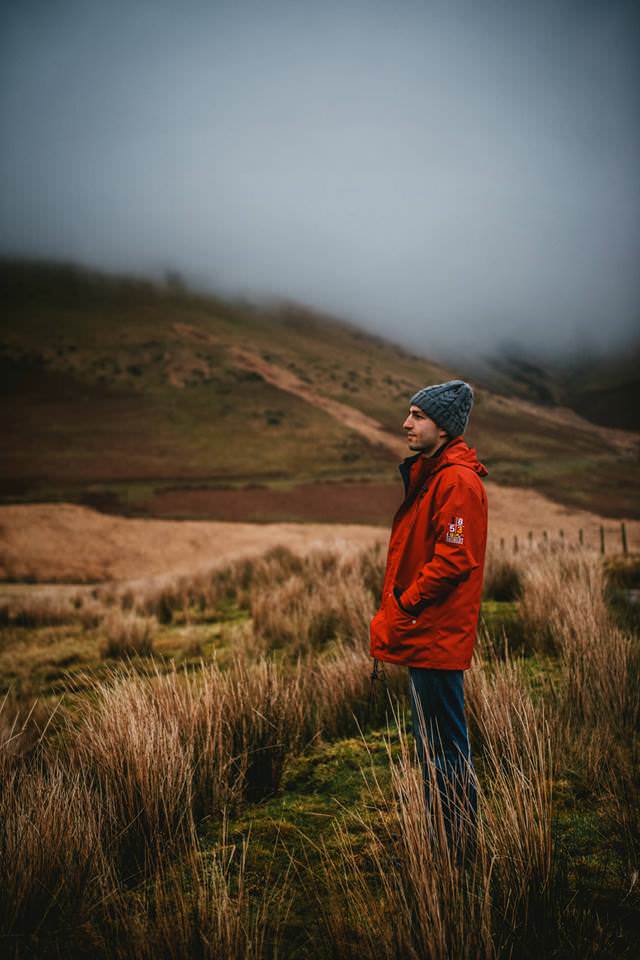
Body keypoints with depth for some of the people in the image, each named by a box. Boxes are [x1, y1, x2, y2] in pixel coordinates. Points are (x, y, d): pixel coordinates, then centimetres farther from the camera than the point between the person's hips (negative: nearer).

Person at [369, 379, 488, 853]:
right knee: (432, 739, 18)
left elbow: (453, 560, -23)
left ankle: (460, 834, 12)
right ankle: (442, 830, 31)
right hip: (426, 633, 10)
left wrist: (403, 607, -14)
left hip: (438, 635, -10)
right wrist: (395, 618, 13)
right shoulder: (428, 475, 15)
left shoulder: (457, 481, -17)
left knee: (444, 743, 0)